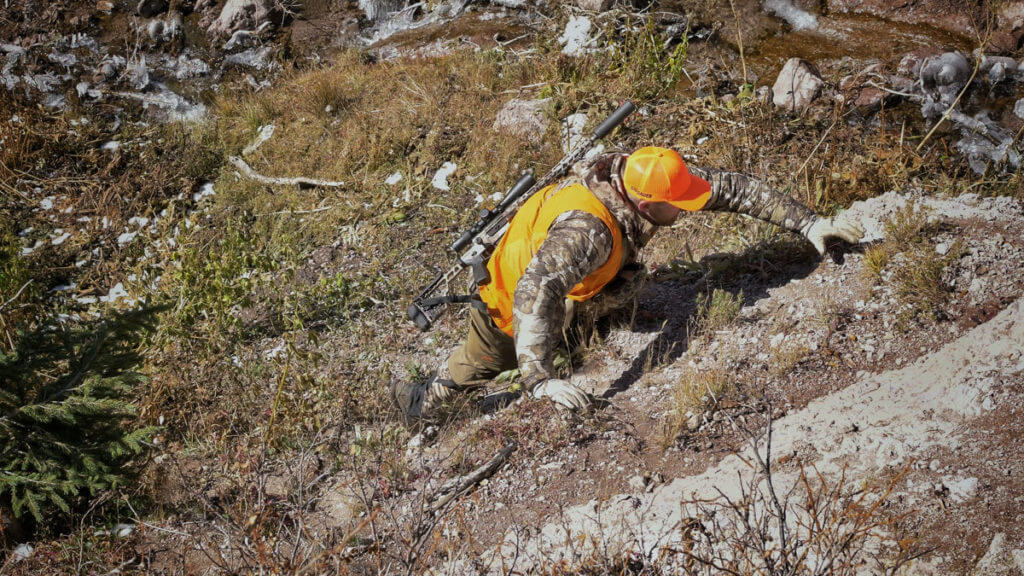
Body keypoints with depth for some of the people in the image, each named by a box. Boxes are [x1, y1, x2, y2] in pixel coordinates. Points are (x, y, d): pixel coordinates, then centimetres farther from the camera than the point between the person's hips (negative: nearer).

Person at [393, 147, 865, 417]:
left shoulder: (645, 179, -24)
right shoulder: (589, 228, -46)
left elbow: (731, 188, -17)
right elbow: (534, 293, -54)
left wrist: (808, 223, -18)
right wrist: (539, 380, -60)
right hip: (512, 292, -7)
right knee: (483, 363, 7)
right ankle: (422, 400, 35)